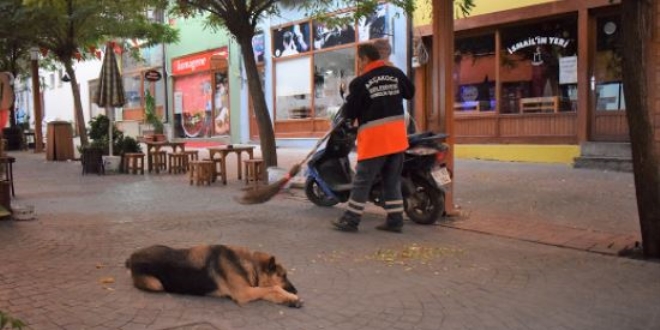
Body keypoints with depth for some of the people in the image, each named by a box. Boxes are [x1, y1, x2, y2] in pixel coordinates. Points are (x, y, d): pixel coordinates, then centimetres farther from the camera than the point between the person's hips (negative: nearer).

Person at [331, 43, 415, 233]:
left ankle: (351, 220, 8)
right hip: (397, 136, 5)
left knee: (362, 181, 3)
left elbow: (350, 113, -4)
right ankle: (395, 220, 14)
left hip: (374, 138, -5)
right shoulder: (396, 74, 6)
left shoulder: (360, 82, -9)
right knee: (393, 181, 12)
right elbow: (410, 93, 22)